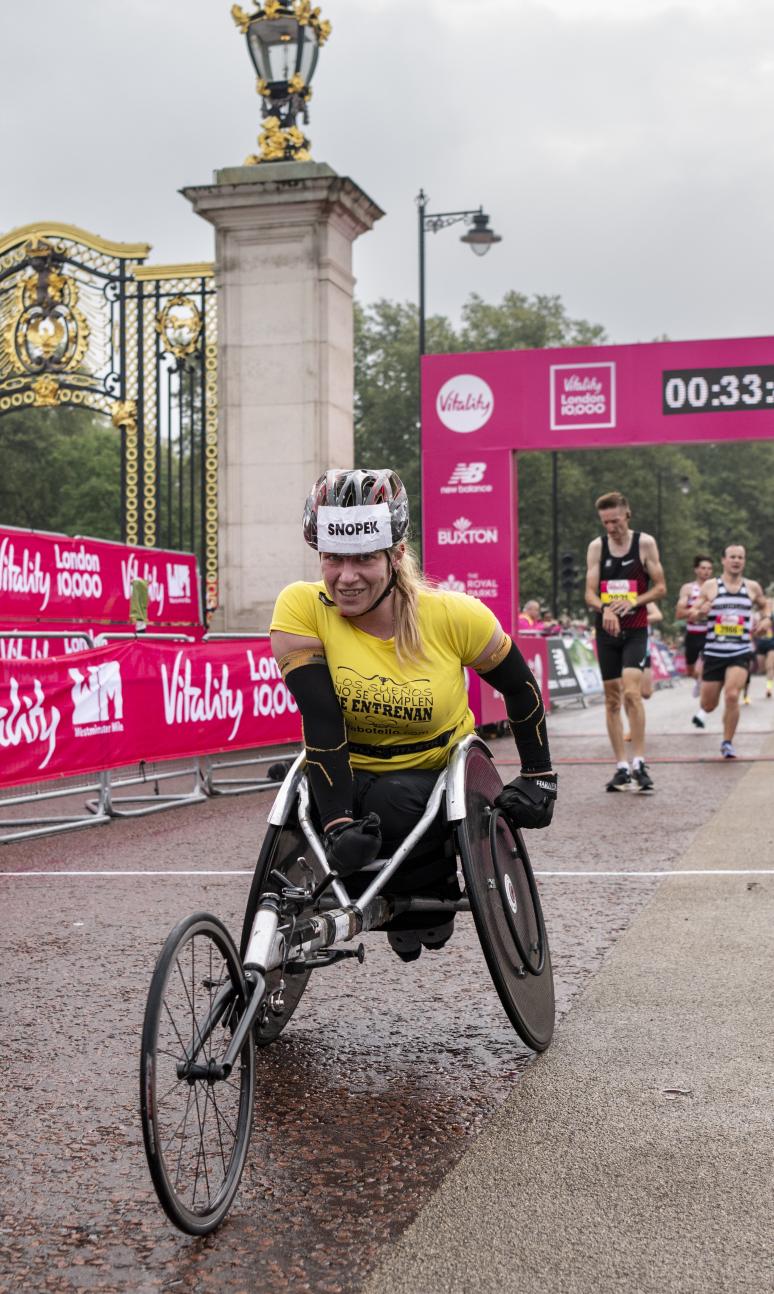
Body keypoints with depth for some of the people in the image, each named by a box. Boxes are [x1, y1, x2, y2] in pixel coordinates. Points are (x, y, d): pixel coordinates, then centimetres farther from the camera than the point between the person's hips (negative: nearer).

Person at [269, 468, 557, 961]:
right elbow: (322, 725, -23)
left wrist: (539, 777, -4)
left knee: (394, 803, -34)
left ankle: (432, 888, -1)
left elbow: (521, 688, 0)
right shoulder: (302, 608, -18)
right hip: (349, 777, 1)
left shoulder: (454, 615, -17)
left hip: (442, 777, -1)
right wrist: (339, 824, -31)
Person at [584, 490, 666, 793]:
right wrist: (605, 608, -21)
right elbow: (590, 593, 1)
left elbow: (660, 587, 1)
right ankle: (621, 767, 11)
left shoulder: (645, 543, -2)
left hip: (636, 629, -3)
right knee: (612, 699, 5)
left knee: (631, 692, -19)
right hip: (606, 630, 3)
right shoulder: (597, 546, 4)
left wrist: (633, 602, -16)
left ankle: (638, 762, -14)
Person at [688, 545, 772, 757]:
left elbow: (764, 606, 25)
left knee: (732, 695, -23)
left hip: (741, 653, 0)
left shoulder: (752, 587, 6)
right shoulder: (710, 586, 1)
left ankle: (727, 743, -5)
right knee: (708, 706, 7)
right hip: (714, 652, 0)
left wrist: (766, 619, 4)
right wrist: (700, 611, -19)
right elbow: (691, 616, 4)